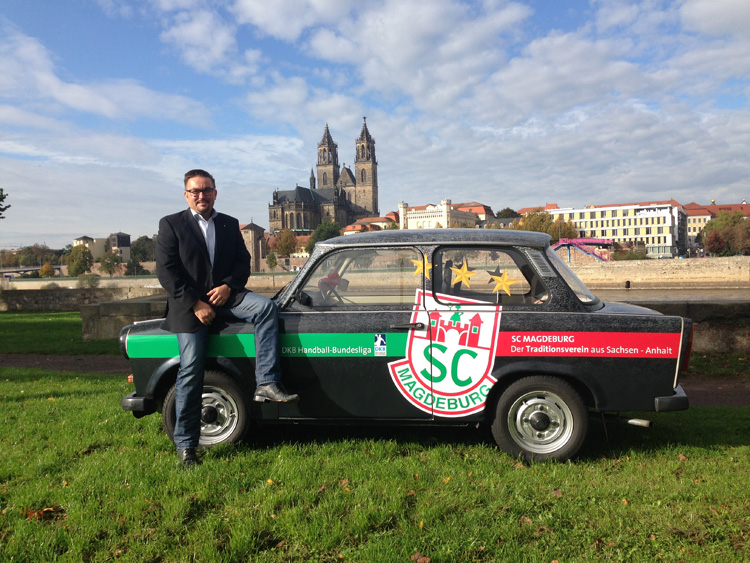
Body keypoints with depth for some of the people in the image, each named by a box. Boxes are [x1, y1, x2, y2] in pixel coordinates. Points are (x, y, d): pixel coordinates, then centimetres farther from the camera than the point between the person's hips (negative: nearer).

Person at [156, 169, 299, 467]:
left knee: (266, 306, -24)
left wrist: (228, 286, -11)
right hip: (189, 305, -3)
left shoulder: (229, 224, 13)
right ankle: (185, 444, 2)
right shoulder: (171, 224, 2)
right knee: (191, 368, -10)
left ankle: (266, 384, -28)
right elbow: (166, 271, -6)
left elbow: (243, 261, 10)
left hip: (225, 295, 3)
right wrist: (195, 304, -15)